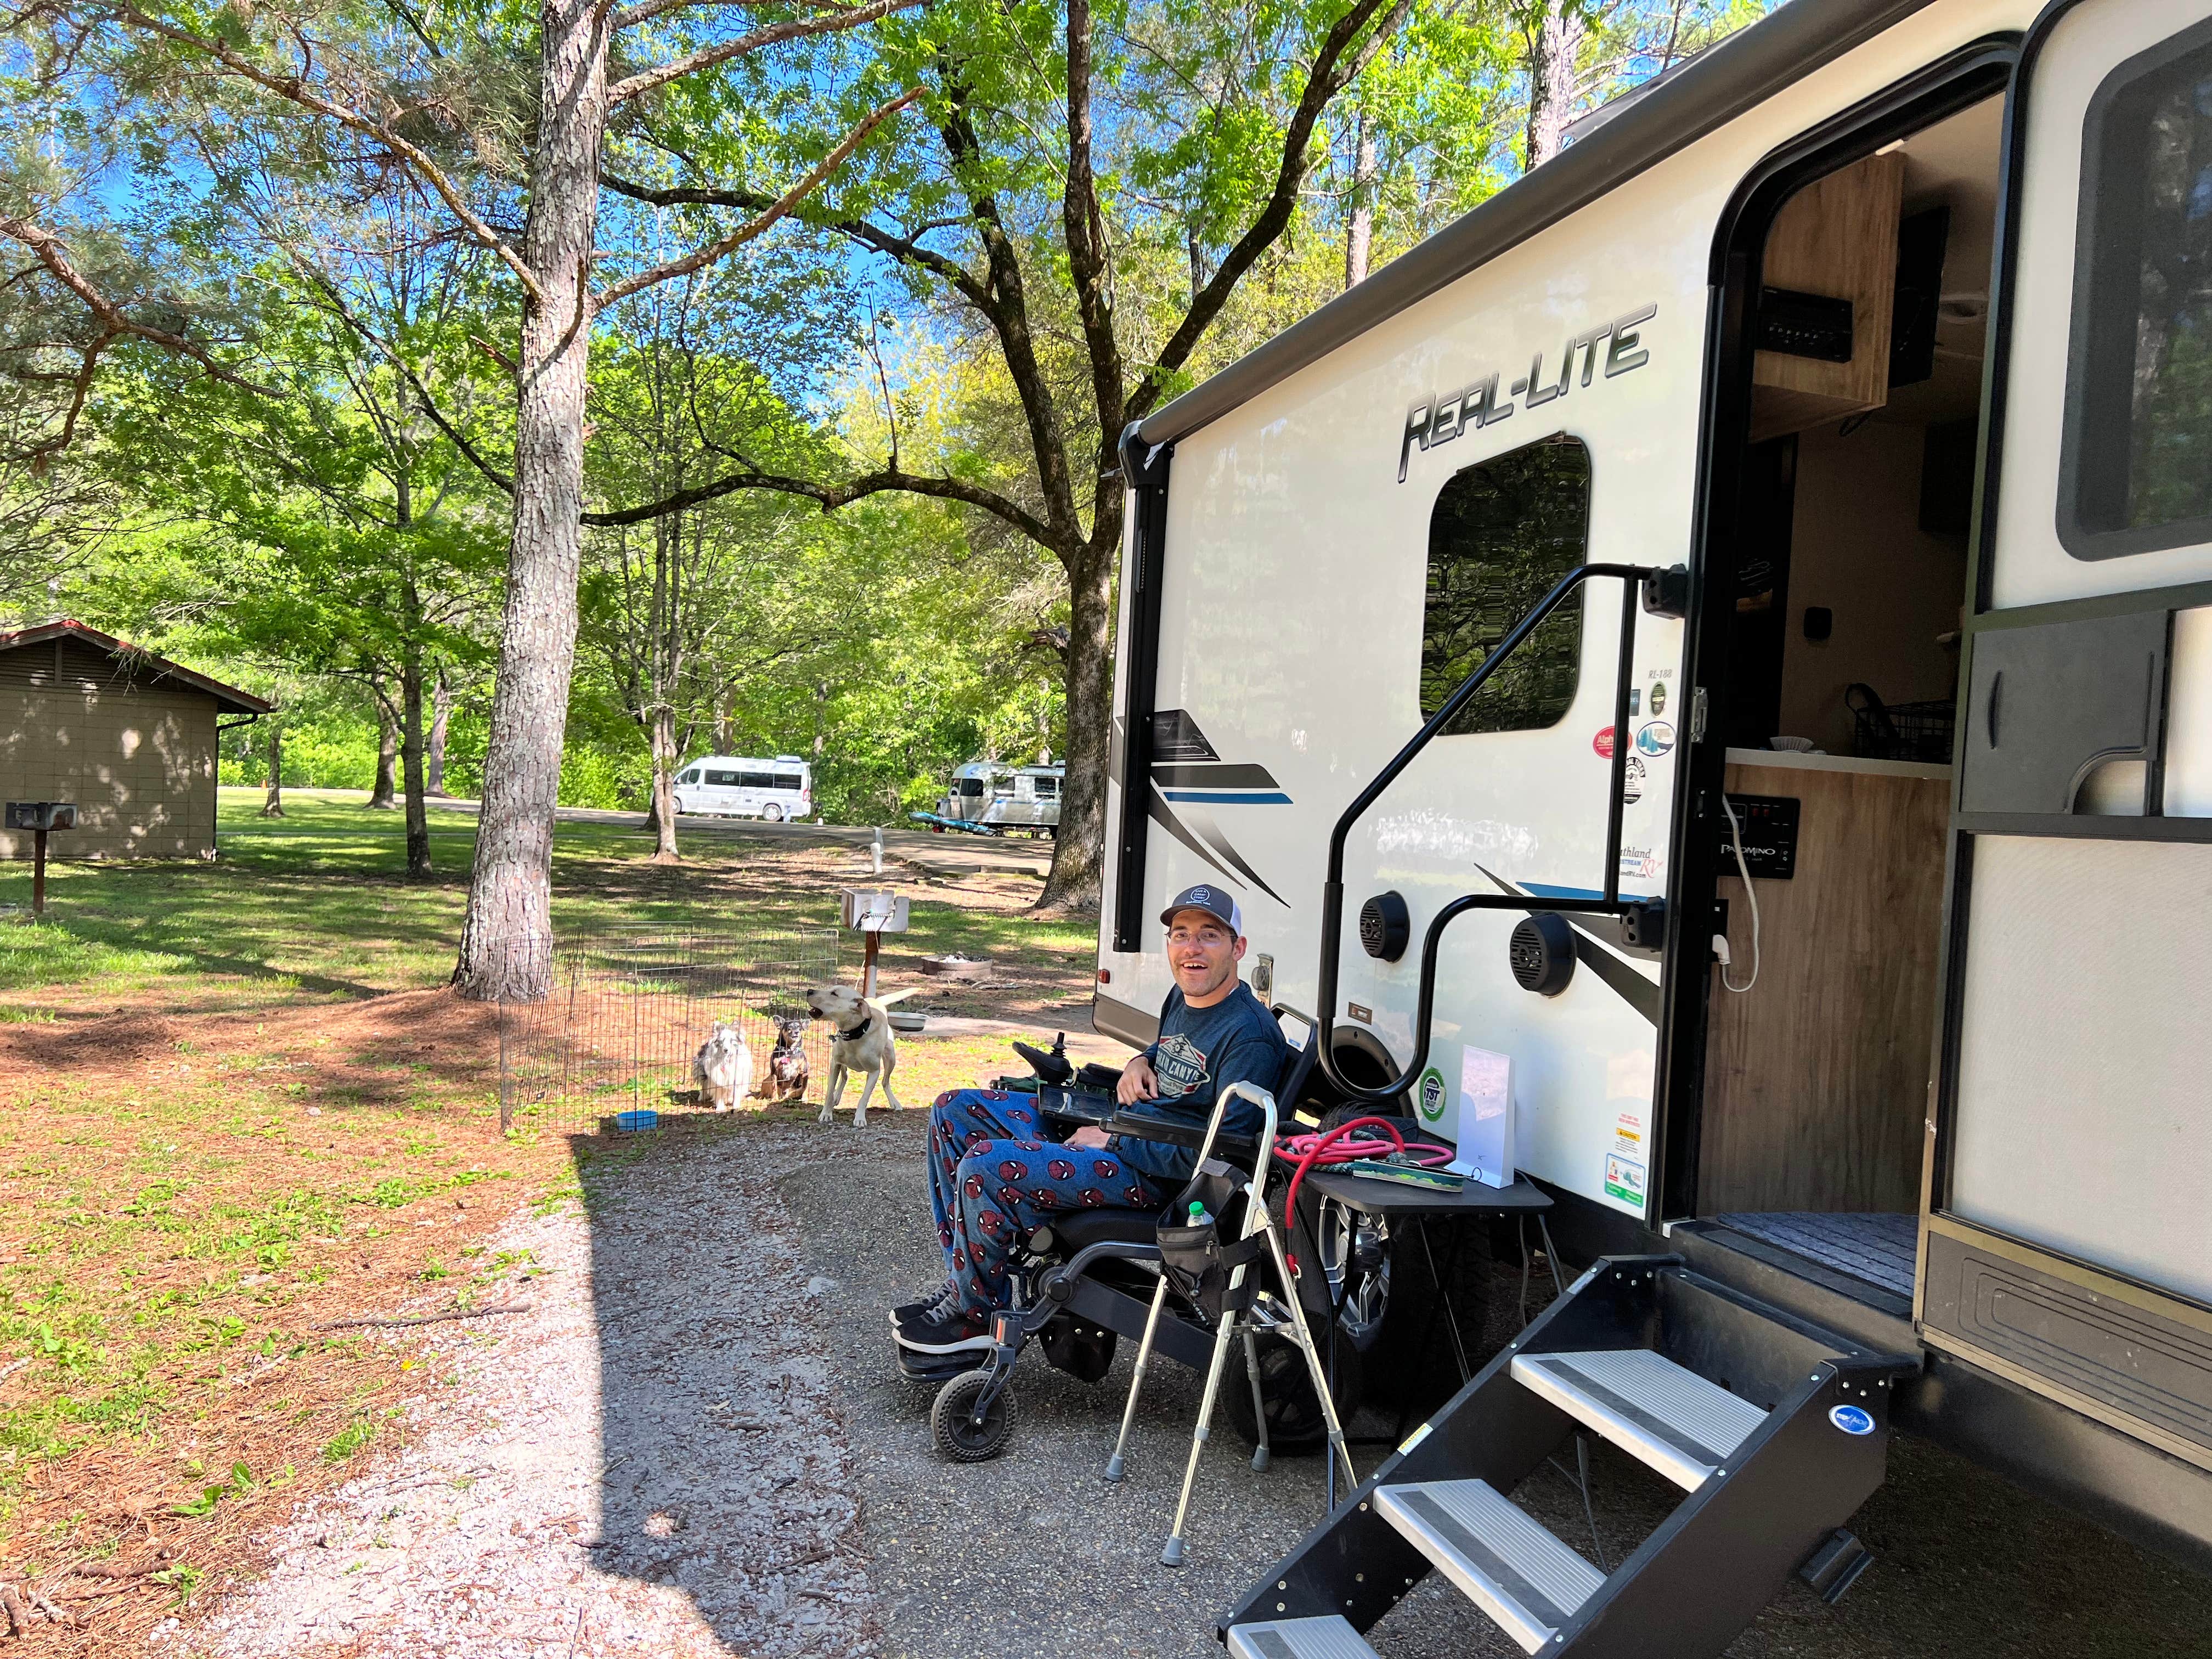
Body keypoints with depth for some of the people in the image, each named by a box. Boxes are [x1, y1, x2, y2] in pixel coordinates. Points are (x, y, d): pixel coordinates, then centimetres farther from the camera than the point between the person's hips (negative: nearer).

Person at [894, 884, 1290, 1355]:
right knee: (953, 1109, 8)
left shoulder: (1250, 1035, -19)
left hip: (1151, 1174, -10)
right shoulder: (1183, 997, 9)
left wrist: (1114, 1143, -19)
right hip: (1103, 1123, 10)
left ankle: (976, 1315, -2)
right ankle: (962, 1278, 11)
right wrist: (1141, 1061, 6)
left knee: (985, 1168, -27)